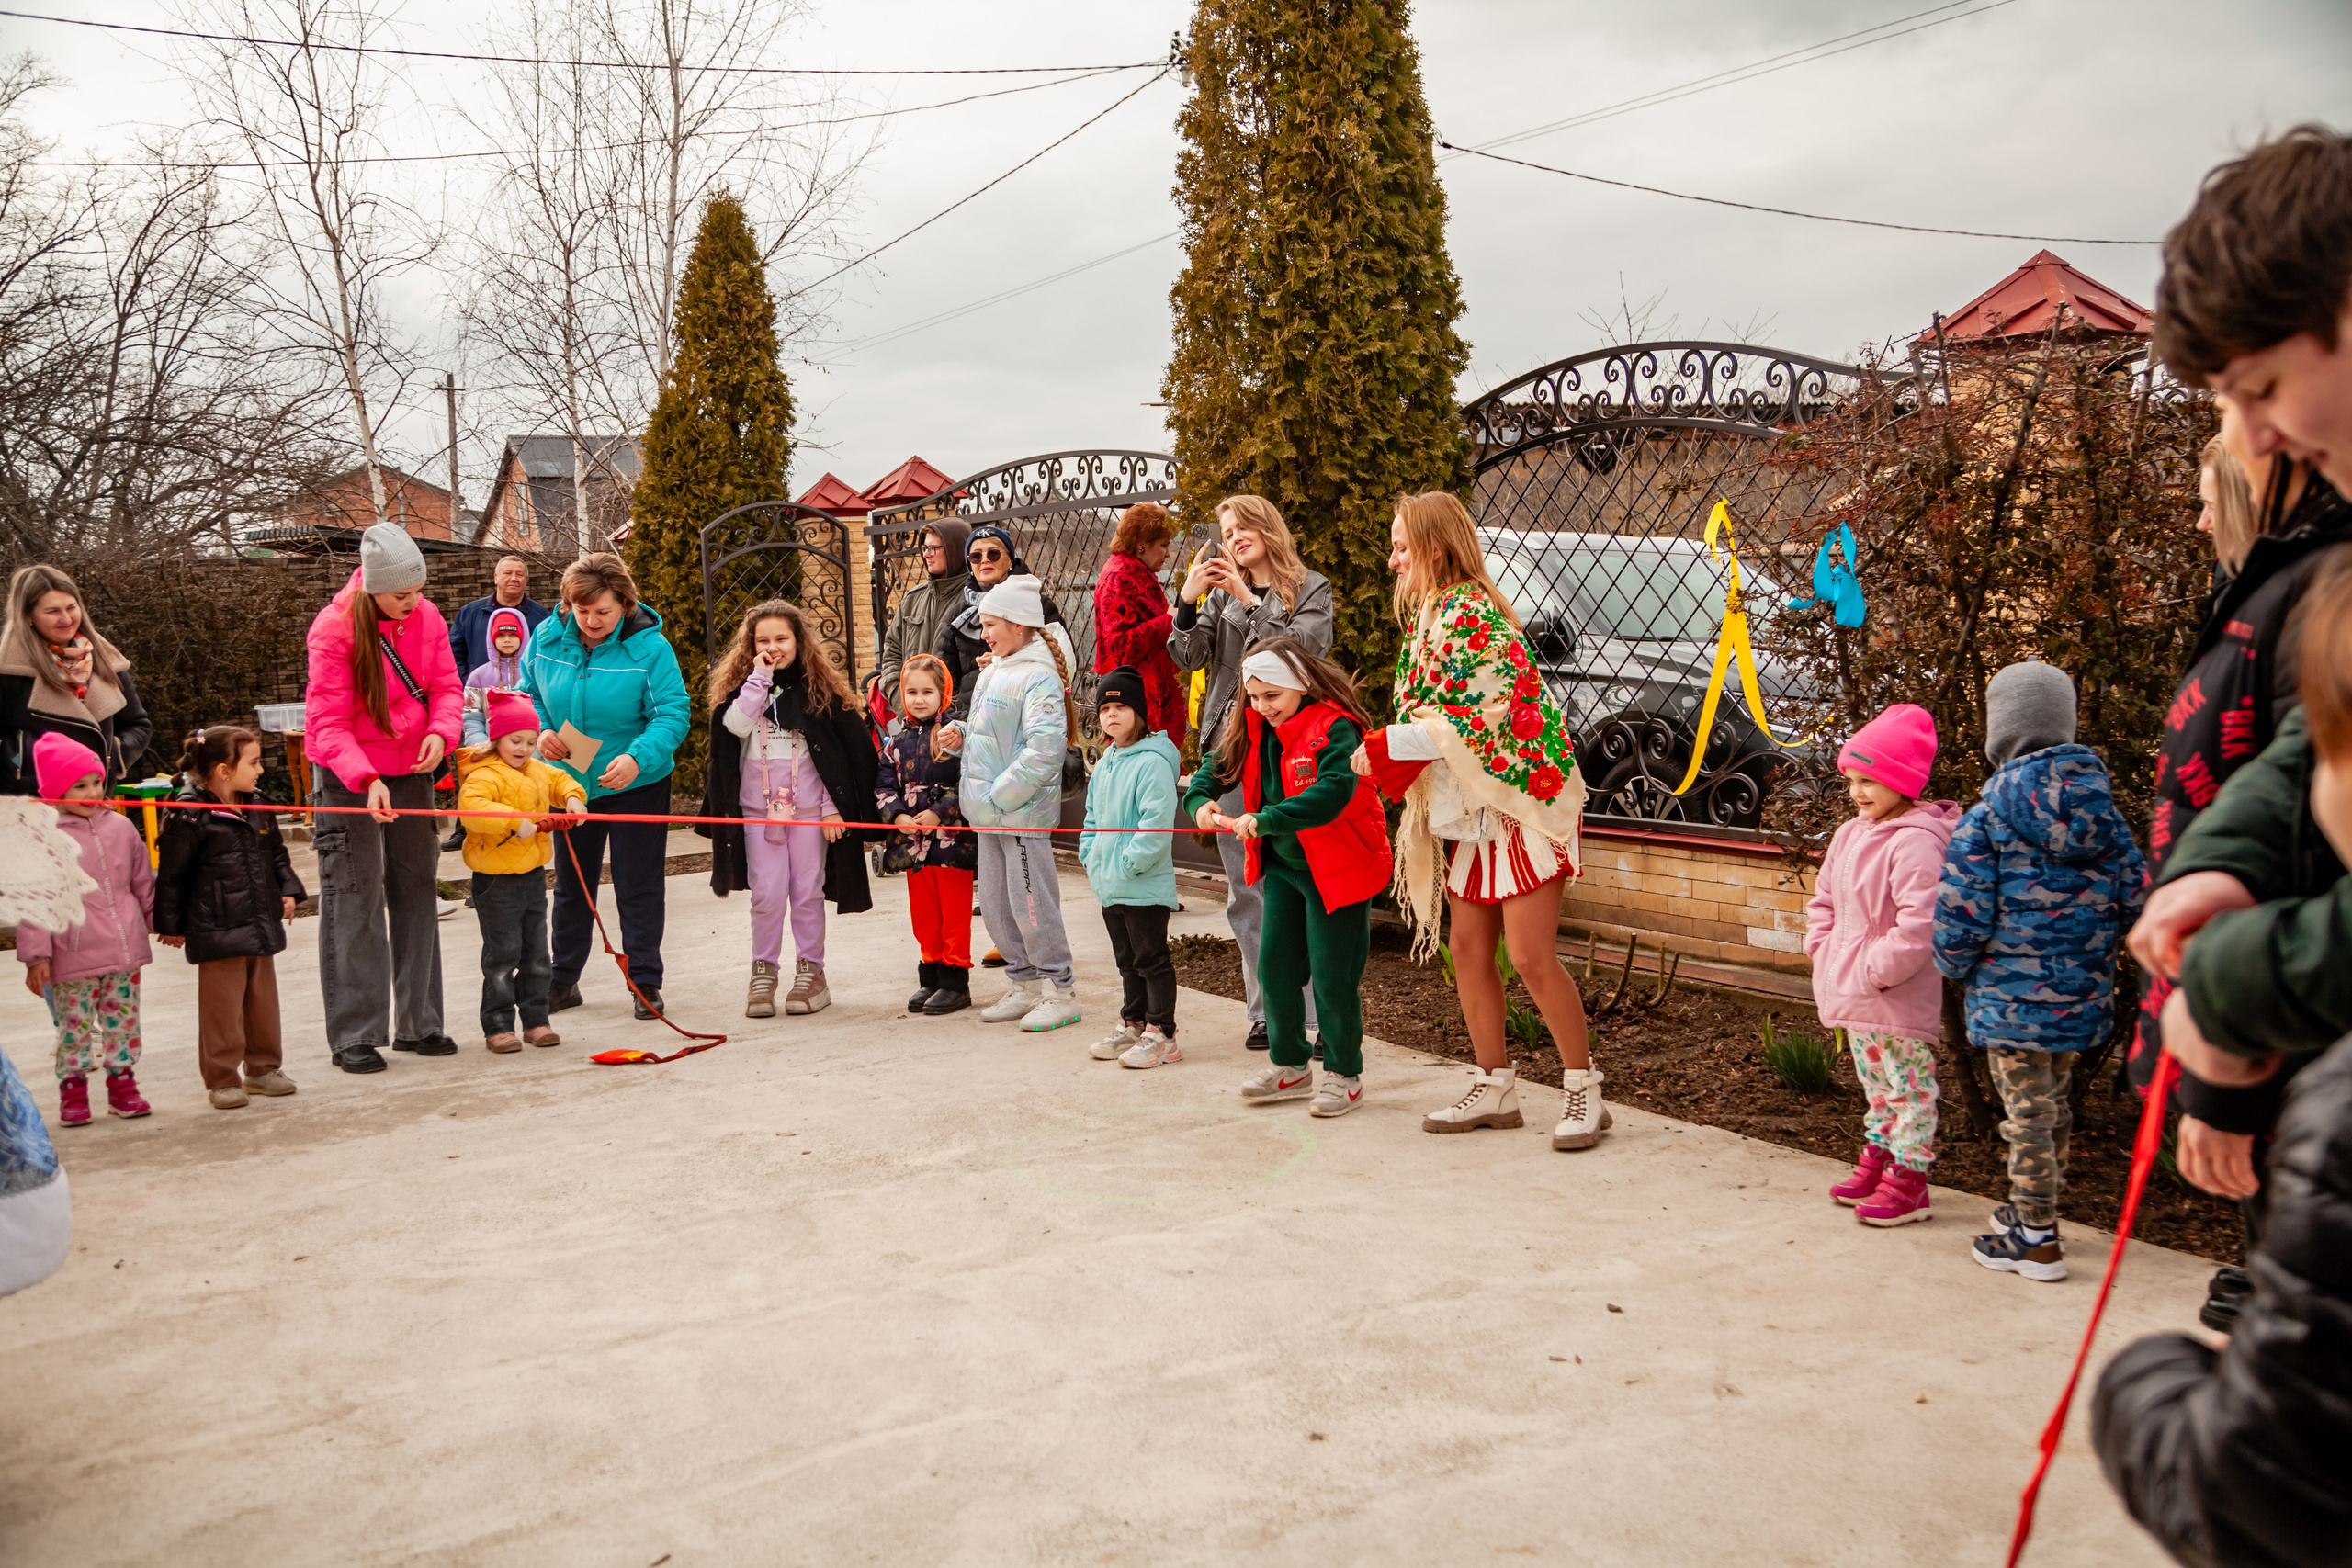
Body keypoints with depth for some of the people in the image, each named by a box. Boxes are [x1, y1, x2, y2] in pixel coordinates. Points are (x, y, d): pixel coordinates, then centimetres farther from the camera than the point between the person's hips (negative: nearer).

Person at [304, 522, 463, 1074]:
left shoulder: (427, 617, -1)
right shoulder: (334, 629, -17)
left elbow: (446, 685, 4)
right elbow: (325, 723, -20)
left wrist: (440, 732, -18)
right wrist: (367, 780, -34)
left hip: (412, 770, 6)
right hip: (349, 778, -5)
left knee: (417, 893, 9)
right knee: (354, 900, -4)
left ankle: (418, 1023, 19)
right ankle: (354, 1036, 3)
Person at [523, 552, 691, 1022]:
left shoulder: (649, 646, -18)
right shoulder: (547, 637, -5)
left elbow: (673, 713, -21)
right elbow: (527, 694, 9)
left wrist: (638, 757, -36)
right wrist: (539, 730, -11)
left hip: (636, 785, -4)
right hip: (571, 782, 4)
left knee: (638, 887, 4)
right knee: (571, 886, 16)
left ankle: (645, 982, 16)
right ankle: (563, 979, 29)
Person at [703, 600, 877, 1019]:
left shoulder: (818, 687, 1)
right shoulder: (742, 684, 7)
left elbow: (841, 751, 1)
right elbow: (735, 725, -14)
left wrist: (833, 807, -4)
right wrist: (759, 679, -14)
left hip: (808, 808, -1)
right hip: (758, 808, 1)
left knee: (808, 893, 5)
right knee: (767, 894, 0)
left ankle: (810, 969, 15)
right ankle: (763, 971, 12)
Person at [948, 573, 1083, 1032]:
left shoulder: (1038, 677, -14)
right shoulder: (993, 671, 14)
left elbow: (1044, 749, -23)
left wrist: (999, 796, -21)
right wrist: (961, 735, 4)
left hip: (1023, 810, -9)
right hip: (991, 812, 9)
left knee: (1031, 903, -3)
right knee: (994, 903, 13)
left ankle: (1060, 993, 8)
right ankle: (1025, 985, 25)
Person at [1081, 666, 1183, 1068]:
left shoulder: (1152, 762, -15)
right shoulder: (1104, 765, 13)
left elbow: (1157, 823, -22)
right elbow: (1093, 817, 22)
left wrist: (1127, 864, -20)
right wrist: (1089, 857, 9)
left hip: (1145, 886, -9)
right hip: (1109, 886, 9)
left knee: (1152, 960, -1)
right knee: (1128, 960, 19)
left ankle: (1161, 1035, 6)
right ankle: (1132, 1025, 30)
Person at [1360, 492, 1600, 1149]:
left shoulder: (1473, 614, -17)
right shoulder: (1429, 615, 13)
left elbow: (1486, 718, -23)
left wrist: (1387, 747, -18)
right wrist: (1389, 750, 0)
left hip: (1521, 800, -9)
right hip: (1471, 811, 9)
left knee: (1531, 956, -9)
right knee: (1469, 949, 9)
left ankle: (1584, 1090, 6)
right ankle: (1495, 1088, 20)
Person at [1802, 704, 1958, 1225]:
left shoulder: (1917, 841, -20)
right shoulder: (1852, 833, 9)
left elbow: (1919, 924, -26)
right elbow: (1823, 898, 20)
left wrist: (1875, 970, -21)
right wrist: (1824, 949, 7)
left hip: (1899, 1001, -9)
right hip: (1853, 994, 9)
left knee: (1908, 1086, 2)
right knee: (1875, 1082, 21)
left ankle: (1908, 1182, 10)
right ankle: (1876, 1160, 34)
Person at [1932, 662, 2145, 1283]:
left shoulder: (1989, 815, -15)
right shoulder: (2100, 805, 1)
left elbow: (1962, 911, -16)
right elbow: (2134, 894, 5)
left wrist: (1955, 966, 3)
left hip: (2013, 994, -6)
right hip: (2081, 991, 6)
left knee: (2028, 1113, 3)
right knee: (2054, 1104, 21)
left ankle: (2035, 1240, 11)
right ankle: (2034, 1212, 37)